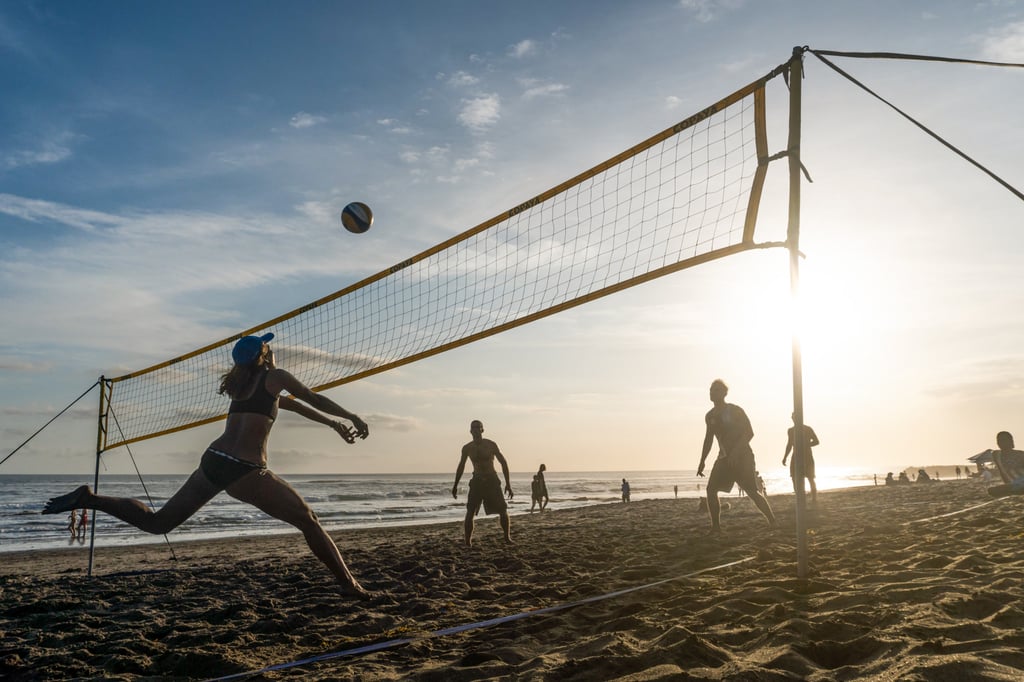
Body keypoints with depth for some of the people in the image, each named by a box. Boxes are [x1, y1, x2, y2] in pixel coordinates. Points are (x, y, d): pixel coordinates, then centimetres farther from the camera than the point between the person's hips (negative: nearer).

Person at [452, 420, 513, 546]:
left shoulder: (491, 445, -6)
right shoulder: (467, 448, 0)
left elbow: (503, 463, -2)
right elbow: (461, 467, 13)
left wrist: (508, 483, -7)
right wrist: (455, 486, 14)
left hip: (492, 480, -1)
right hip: (477, 481, 1)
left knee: (503, 511, -2)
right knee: (470, 512, -11)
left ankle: (507, 538, 15)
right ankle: (468, 541, -4)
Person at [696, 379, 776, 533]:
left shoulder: (735, 411, -9)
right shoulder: (710, 416, 9)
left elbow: (749, 433, -13)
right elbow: (708, 439, 19)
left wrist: (735, 452, -24)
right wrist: (702, 462, 13)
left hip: (743, 456, -6)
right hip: (724, 457, 6)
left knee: (751, 491, -12)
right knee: (711, 489, -7)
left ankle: (773, 521, 0)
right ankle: (716, 526, 0)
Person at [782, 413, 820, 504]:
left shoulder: (807, 429, -4)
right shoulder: (790, 430, 9)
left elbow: (816, 441, -1)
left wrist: (805, 445, -17)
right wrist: (785, 457, 14)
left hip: (807, 456, -4)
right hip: (796, 457, 4)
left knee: (810, 478, -2)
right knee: (796, 479, -3)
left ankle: (814, 499, 5)